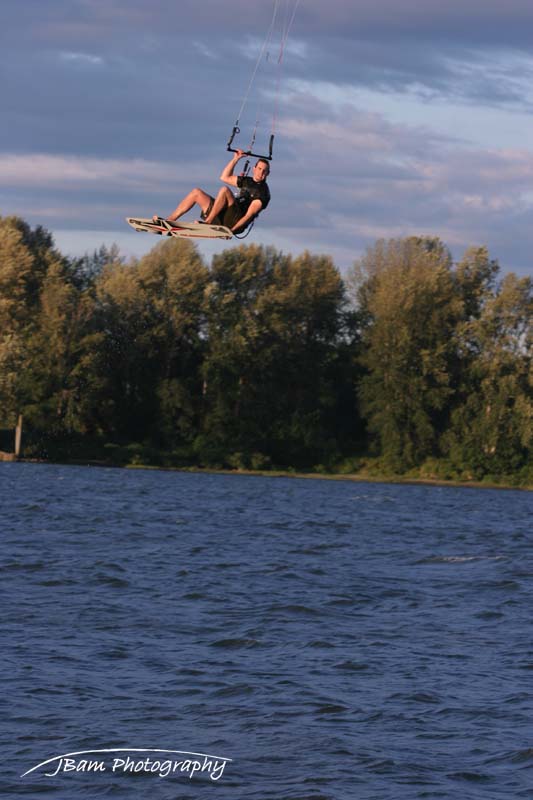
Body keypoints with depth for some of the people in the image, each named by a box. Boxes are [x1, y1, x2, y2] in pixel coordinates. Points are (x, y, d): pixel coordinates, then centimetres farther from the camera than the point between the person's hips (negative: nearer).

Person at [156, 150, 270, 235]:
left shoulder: (263, 192, -6)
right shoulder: (247, 181, 20)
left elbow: (249, 215, -16)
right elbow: (224, 177, 29)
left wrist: (231, 229, -25)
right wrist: (235, 159, 21)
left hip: (235, 223, -8)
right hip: (222, 217, 8)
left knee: (224, 190, -29)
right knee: (196, 192, 6)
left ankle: (208, 222, -27)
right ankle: (169, 220, -2)